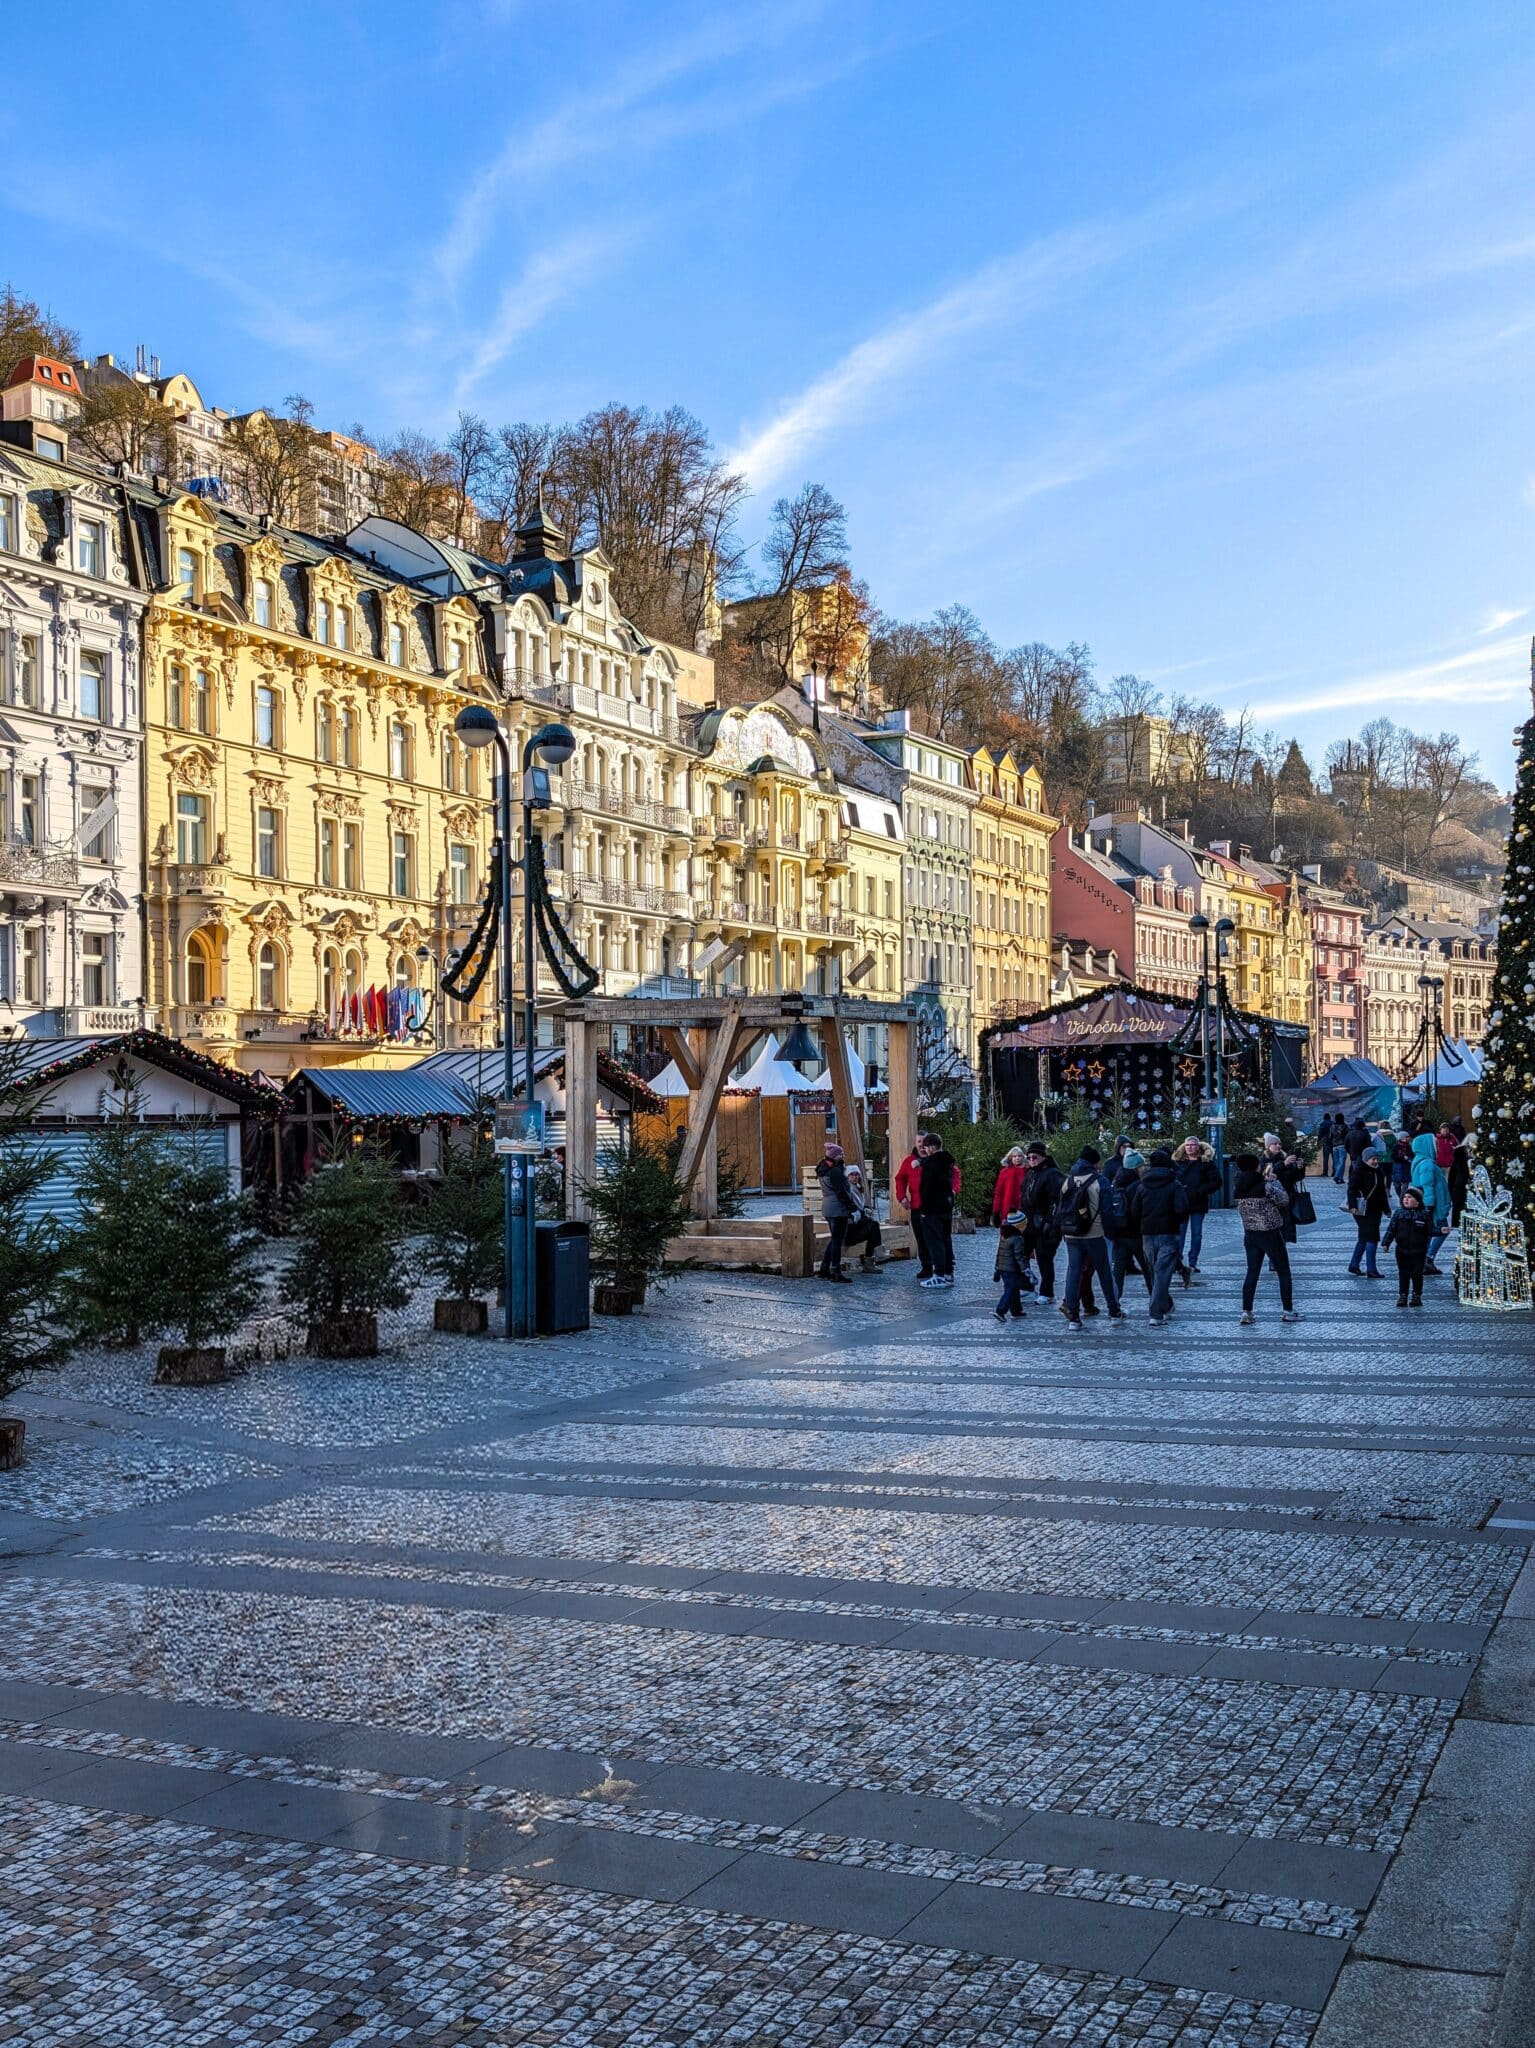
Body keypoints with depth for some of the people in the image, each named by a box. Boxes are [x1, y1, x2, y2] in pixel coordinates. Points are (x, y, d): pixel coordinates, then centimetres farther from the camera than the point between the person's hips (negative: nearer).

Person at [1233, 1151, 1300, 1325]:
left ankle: (1246, 1312, 5)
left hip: (1250, 1235, 5)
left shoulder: (1238, 1188, -3)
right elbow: (1284, 1201, -13)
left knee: (1252, 1273, 10)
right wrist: (1274, 1180, -4)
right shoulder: (1267, 1185, -19)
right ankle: (1288, 1311, 12)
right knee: (1283, 1272, 9)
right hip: (1271, 1234, -5)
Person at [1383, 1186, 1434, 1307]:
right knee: (1403, 1274, 5)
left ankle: (1416, 1296, 14)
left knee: (1417, 1274, 3)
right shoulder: (1399, 1214, 2)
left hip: (1418, 1251, -2)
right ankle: (1402, 1296, 12)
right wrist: (1386, 1243, -8)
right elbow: (1391, 1229, 0)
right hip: (1402, 1250, 2)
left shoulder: (1424, 1214, -2)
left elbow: (1431, 1231, 1)